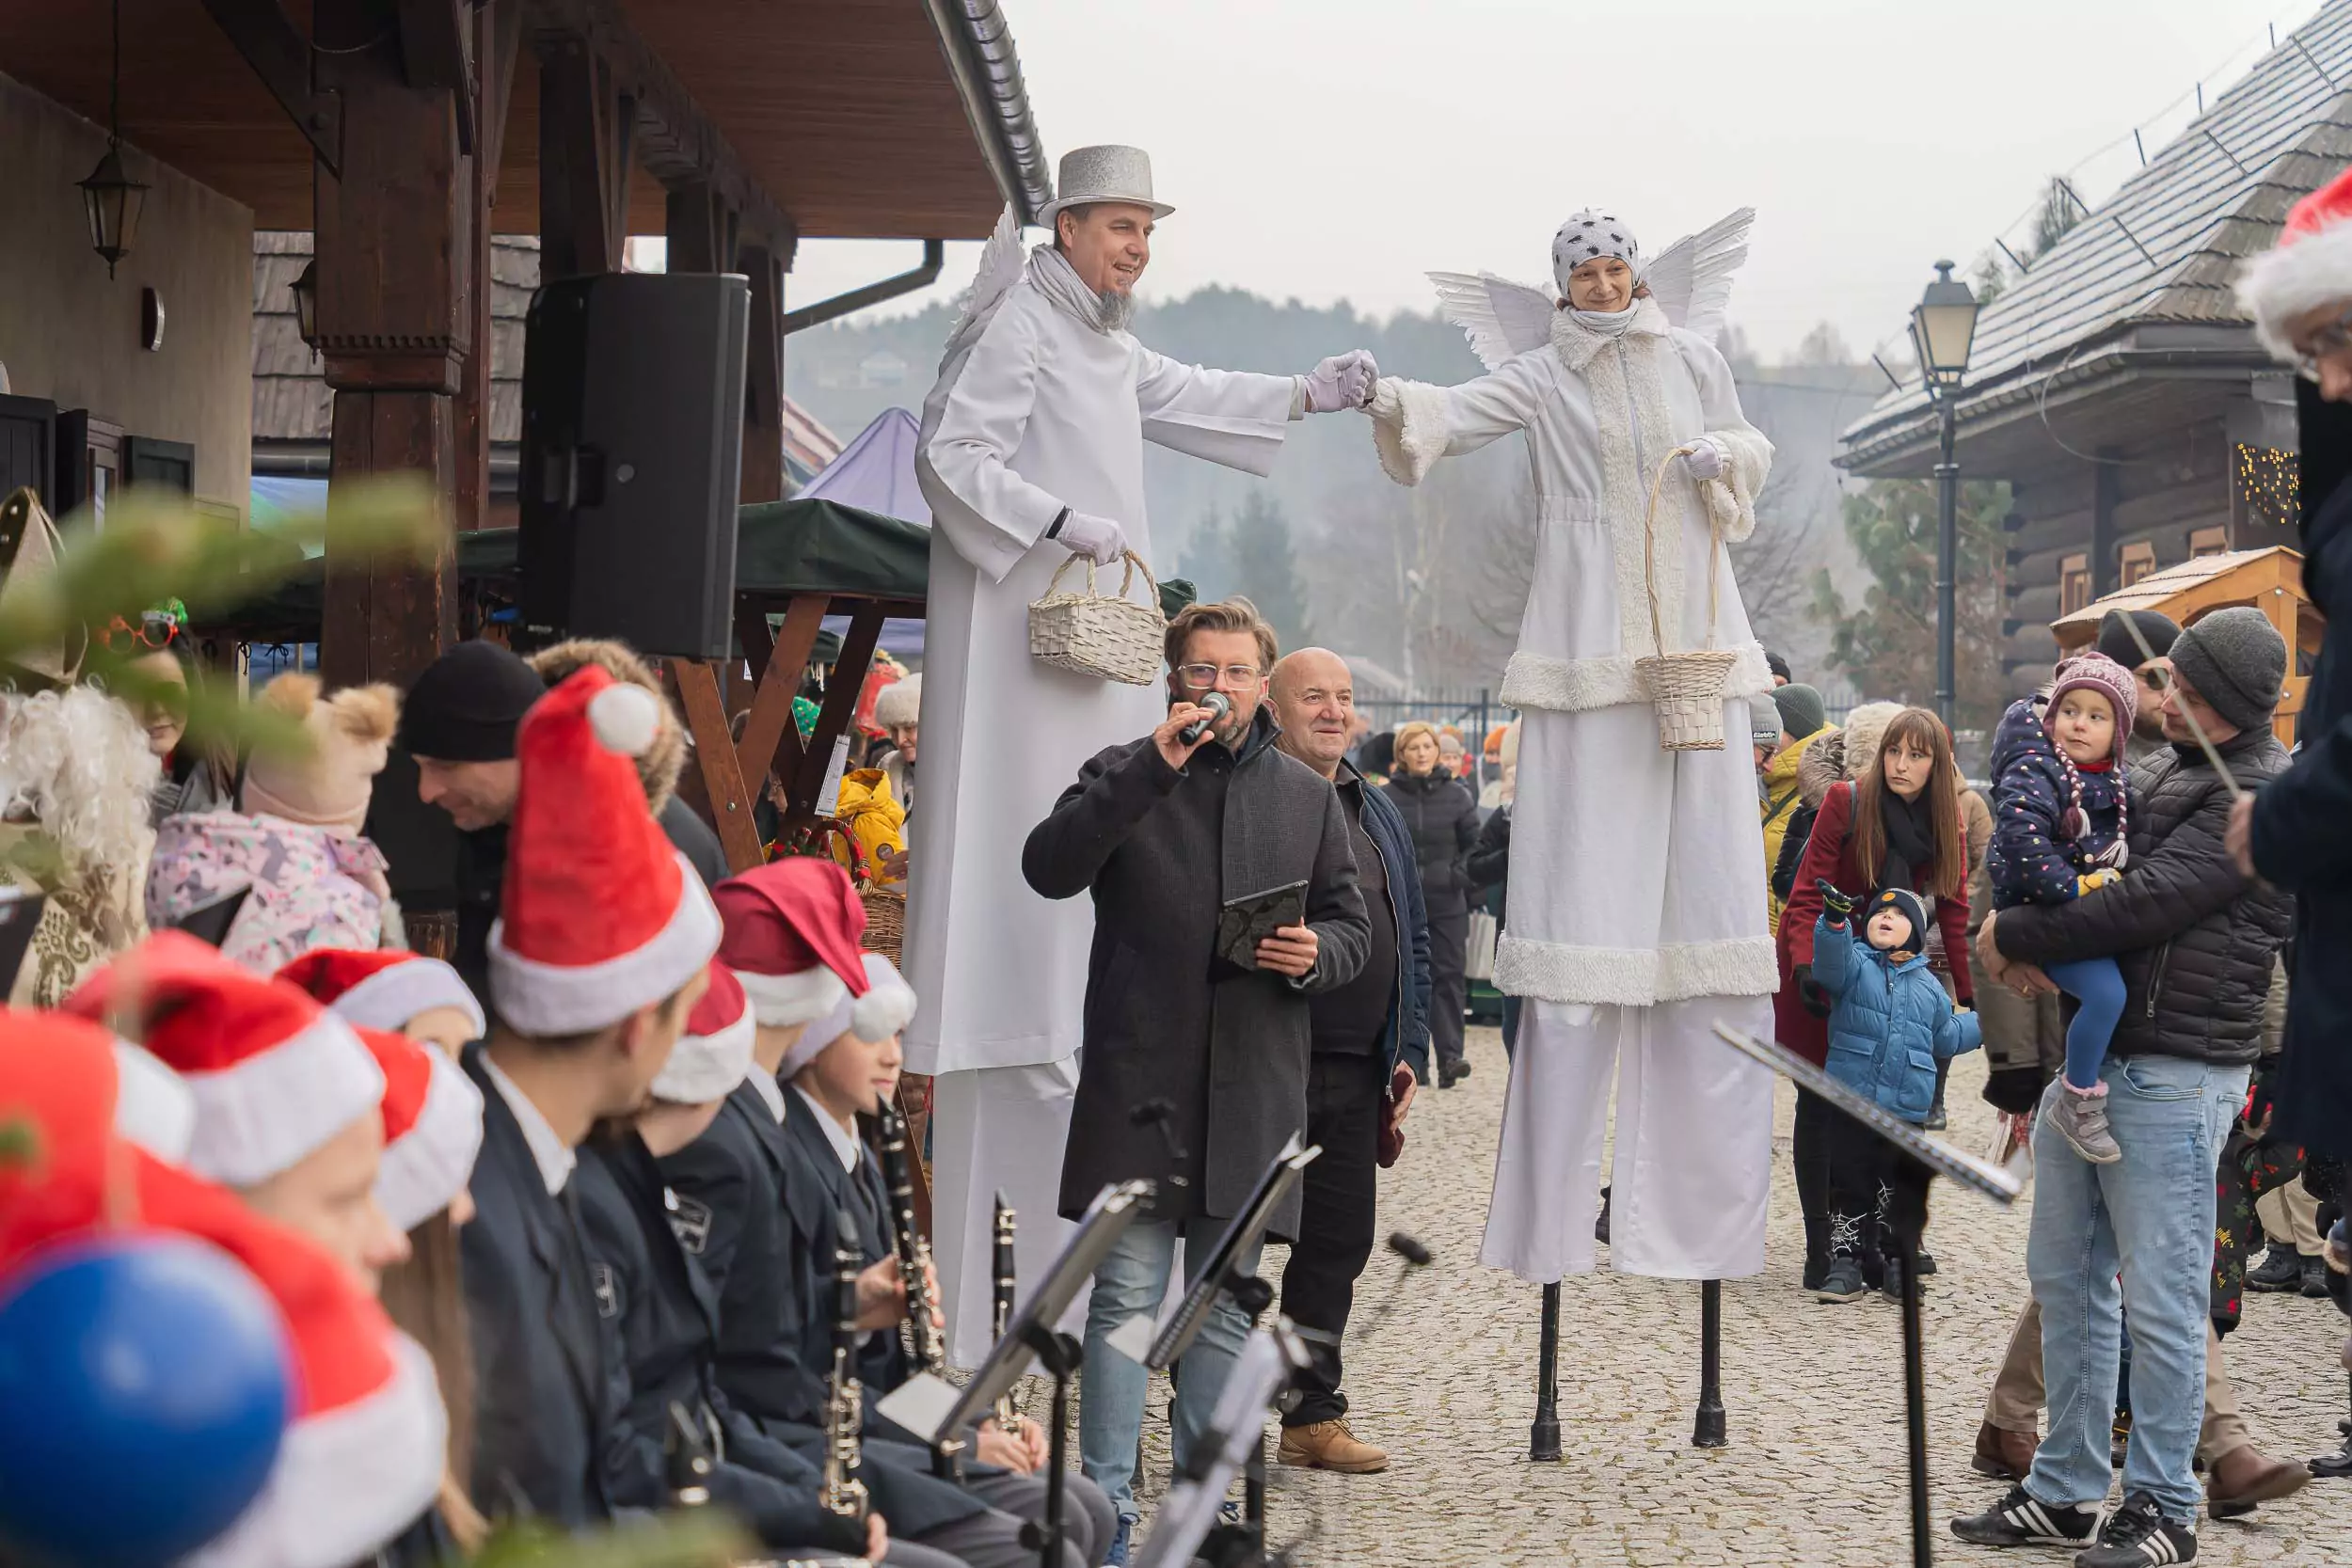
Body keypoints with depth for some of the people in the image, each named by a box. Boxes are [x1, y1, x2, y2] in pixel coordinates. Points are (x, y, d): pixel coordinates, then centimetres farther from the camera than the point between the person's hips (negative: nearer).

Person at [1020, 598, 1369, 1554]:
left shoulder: (1307, 797, 15)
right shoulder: (1124, 775, 5)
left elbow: (1353, 926, 18)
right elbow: (1048, 867, -12)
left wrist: (1315, 954, -6)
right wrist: (1153, 769, -19)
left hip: (1254, 1085, 3)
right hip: (1137, 1077, -3)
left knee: (1226, 1306, 9)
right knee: (1126, 1298, -5)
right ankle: (1109, 1509, 0)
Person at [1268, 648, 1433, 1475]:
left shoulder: (1379, 815, 17)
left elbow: (1413, 941, 21)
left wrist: (1409, 1051, 15)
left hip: (1357, 1071, 7)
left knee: (1339, 1240, 10)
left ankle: (1314, 1414, 19)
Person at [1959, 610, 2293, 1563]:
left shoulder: (2265, 795, -13)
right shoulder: (2169, 770, 16)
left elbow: (2146, 903, -20)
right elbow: (2105, 869, 25)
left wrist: (2016, 935, -10)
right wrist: (2034, 945, 3)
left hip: (2173, 1076, -9)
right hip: (2086, 1048, 9)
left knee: (2161, 1299, -3)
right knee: (2065, 1275, 12)